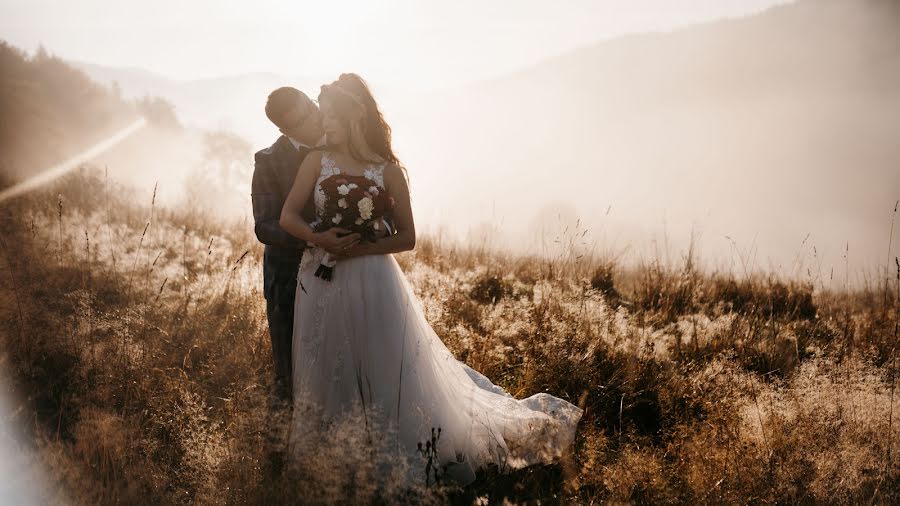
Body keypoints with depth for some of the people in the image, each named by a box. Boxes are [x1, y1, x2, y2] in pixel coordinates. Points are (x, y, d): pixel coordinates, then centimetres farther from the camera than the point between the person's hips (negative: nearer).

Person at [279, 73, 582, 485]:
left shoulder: (387, 170, -3)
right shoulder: (317, 162, 3)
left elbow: (407, 237, -2)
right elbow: (287, 216, -1)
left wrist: (360, 248, -15)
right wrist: (322, 239, -19)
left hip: (374, 285, -2)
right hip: (324, 286, 3)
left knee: (389, 374, 0)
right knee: (329, 378, 9)